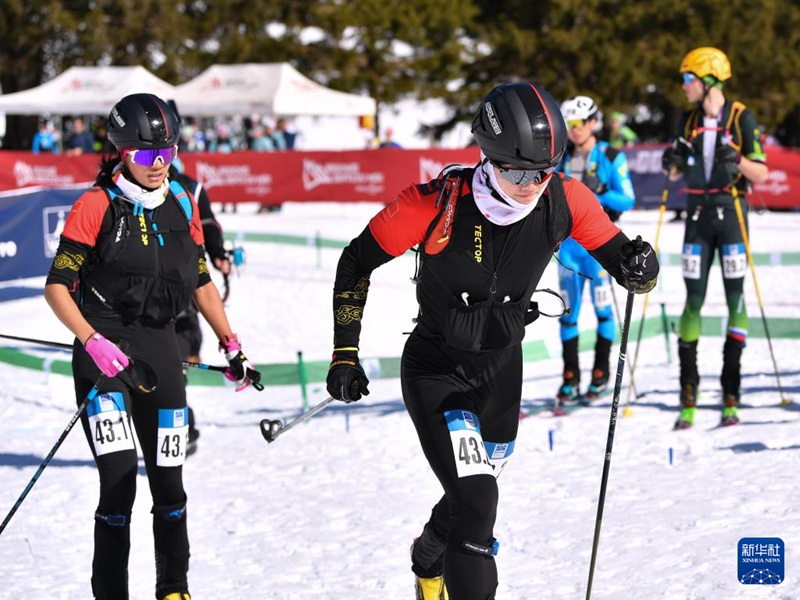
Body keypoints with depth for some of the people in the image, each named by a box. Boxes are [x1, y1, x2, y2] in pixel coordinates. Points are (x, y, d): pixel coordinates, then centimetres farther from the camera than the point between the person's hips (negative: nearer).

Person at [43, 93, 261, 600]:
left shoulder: (182, 206, 9)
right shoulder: (96, 206, -7)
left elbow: (201, 281, 20)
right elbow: (58, 286, -7)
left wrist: (232, 346, 16)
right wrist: (93, 342, -20)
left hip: (160, 349, 5)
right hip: (104, 352, -4)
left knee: (169, 483, 6)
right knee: (119, 481, -14)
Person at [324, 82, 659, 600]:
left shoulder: (565, 201, -20)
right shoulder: (436, 204, -28)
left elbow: (615, 253, -8)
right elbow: (357, 263, -14)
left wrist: (638, 268, -32)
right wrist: (345, 353, -13)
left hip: (502, 368, 5)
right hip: (435, 372, -5)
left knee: (472, 495, 24)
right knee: (477, 503, -21)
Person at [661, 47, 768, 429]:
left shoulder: (741, 118, -5)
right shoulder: (688, 120, 8)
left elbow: (762, 174, -5)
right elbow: (677, 172, 16)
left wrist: (737, 160, -24)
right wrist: (671, 164, -6)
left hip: (731, 212, -4)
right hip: (698, 214, 4)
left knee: (735, 297, -2)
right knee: (693, 300, 1)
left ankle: (730, 395, 2)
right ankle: (688, 398, 2)